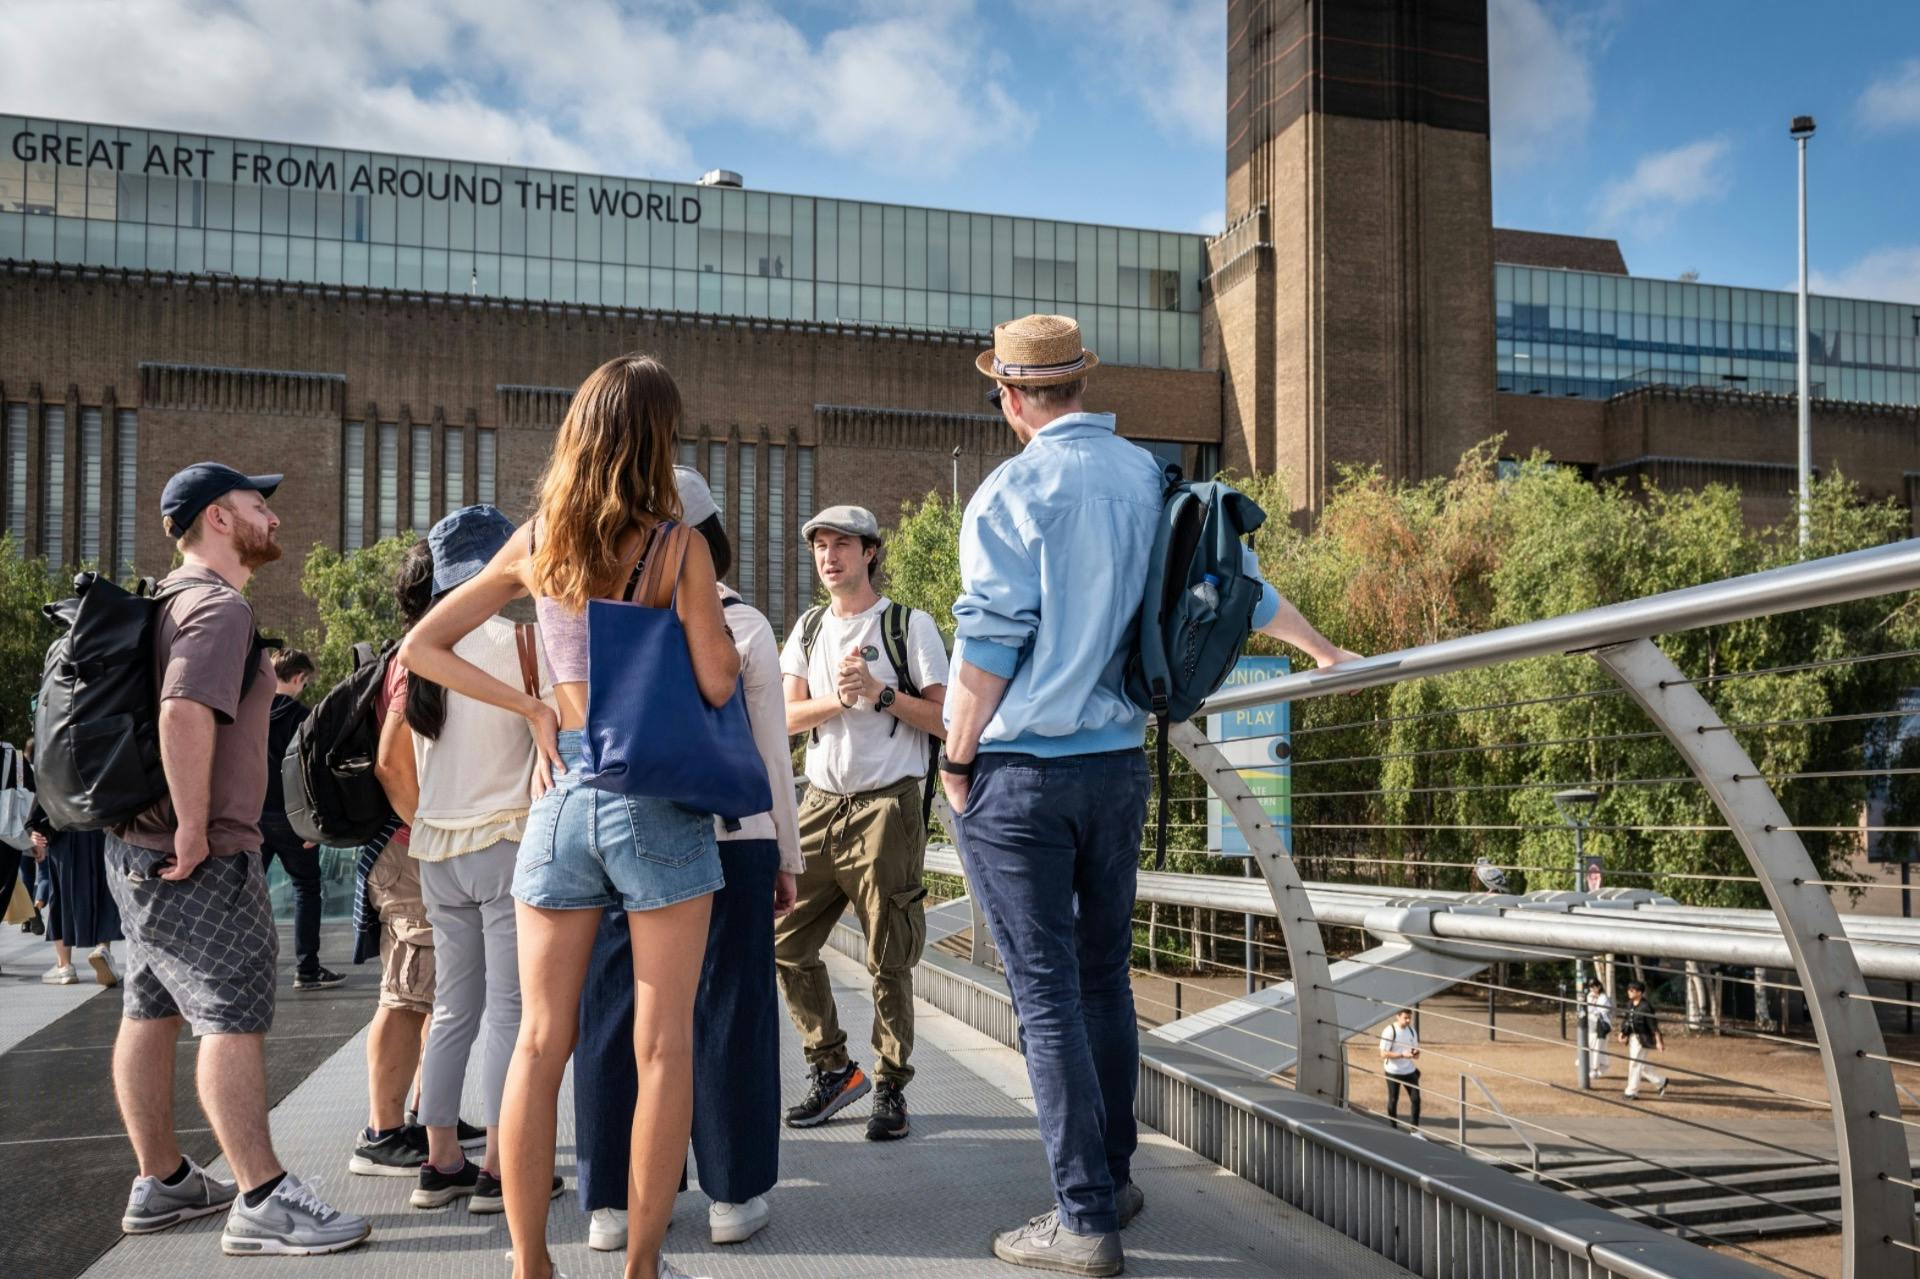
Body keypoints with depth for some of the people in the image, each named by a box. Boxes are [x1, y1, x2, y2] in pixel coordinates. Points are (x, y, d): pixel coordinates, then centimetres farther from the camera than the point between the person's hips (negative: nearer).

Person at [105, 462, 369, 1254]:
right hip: (195, 859, -10)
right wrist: (194, 827, -25)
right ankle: (262, 1202, -5)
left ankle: (161, 1183, 24)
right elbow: (185, 715, -30)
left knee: (151, 1010, 14)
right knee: (235, 1016, -8)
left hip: (138, 847, 10)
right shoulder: (219, 606, -15)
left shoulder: (173, 600, 17)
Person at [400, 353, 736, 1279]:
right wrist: (719, 619, 13)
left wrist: (533, 710, 7)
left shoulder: (535, 543, 5)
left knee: (540, 1044, 9)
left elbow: (421, 648, 8)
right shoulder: (677, 547, -6)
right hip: (658, 794, -4)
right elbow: (716, 683, -6)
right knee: (662, 1047, 4)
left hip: (564, 791, 4)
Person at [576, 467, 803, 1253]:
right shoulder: (744, 625, -1)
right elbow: (772, 752, 2)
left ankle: (611, 1203, 14)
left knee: (617, 1014, 8)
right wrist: (788, 855, 10)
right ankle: (732, 1196, 14)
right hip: (731, 839, -1)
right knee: (726, 1010, 7)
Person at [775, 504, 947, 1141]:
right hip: (821, 803, 5)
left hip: (888, 803, -5)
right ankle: (831, 1068, 17)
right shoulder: (808, 629, 15)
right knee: (786, 943, 2)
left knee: (888, 960, -2)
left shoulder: (910, 626, 1)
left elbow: (945, 721, -4)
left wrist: (879, 692, -15)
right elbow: (786, 716, 4)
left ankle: (891, 1088, 12)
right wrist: (839, 698, -13)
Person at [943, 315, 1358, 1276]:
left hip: (1019, 771, -6)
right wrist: (1324, 653, 32)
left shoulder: (1016, 490, -11)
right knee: (1104, 978, 16)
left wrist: (955, 761, -3)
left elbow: (988, 644, -14)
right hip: (1118, 764, 6)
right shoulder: (1153, 479, 7)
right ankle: (1111, 1179, 28)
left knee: (1046, 996, -1)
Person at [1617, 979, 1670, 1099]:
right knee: (1642, 1065, 16)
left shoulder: (1645, 1007, -17)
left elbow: (1653, 1025, -16)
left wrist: (1658, 1041, -16)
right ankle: (1661, 1082, 32)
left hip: (1642, 1039, -8)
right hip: (1632, 1038, 8)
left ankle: (1631, 1091, 5)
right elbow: (1625, 1020, 13)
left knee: (1635, 1064, -4)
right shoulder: (1629, 1004, 5)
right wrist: (1622, 1033, 2)